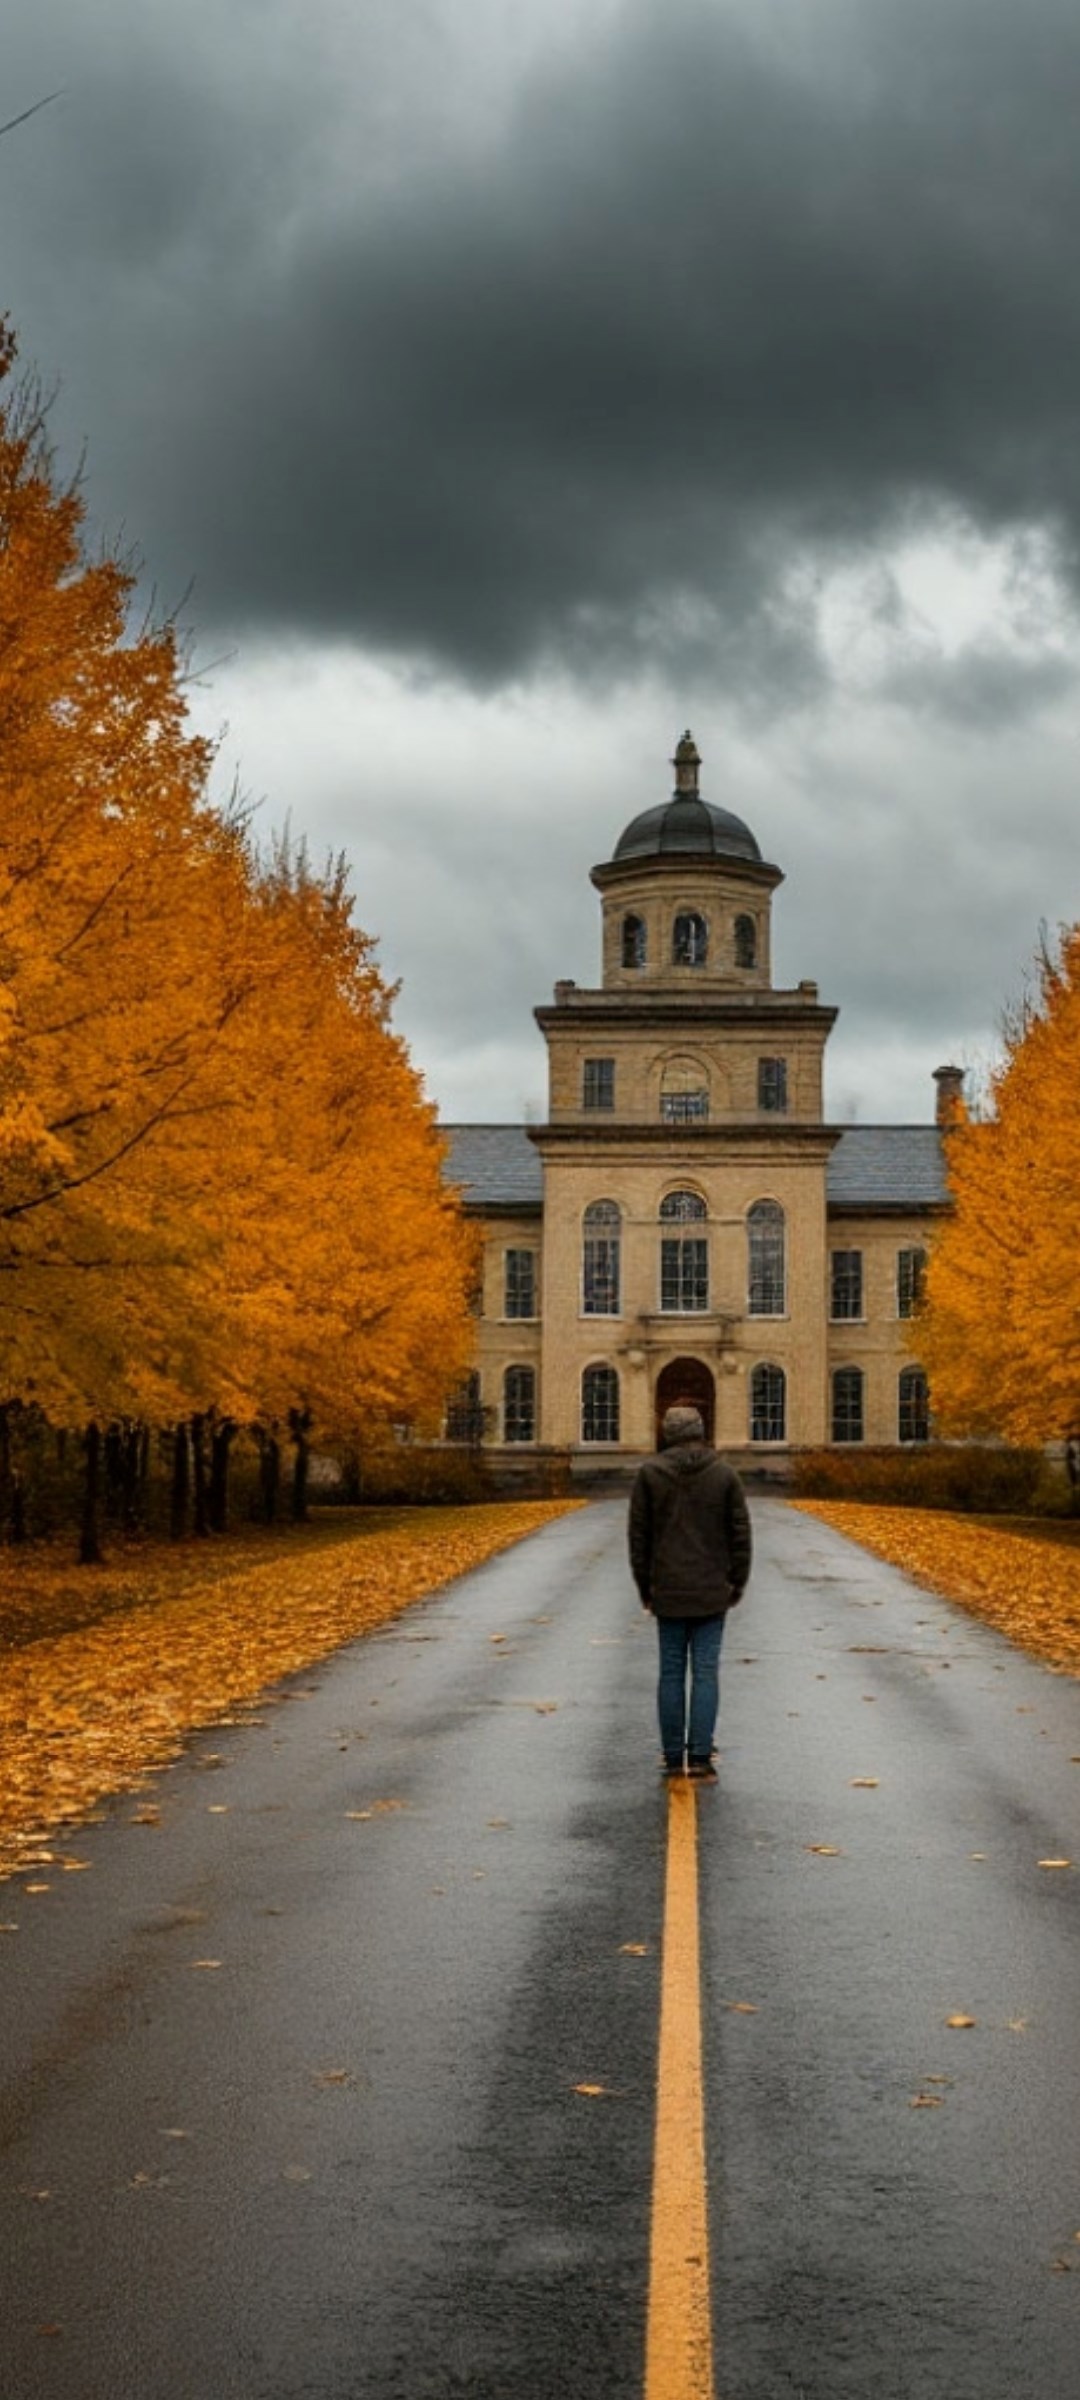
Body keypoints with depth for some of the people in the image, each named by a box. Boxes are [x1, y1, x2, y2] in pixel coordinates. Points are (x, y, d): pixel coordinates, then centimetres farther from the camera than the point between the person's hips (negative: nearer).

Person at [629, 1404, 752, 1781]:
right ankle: (700, 1757, -3)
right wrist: (738, 1583, 8)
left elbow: (639, 1534, -1)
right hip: (711, 1593, 0)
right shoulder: (724, 1474, -3)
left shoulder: (649, 1474, -3)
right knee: (706, 1674, 2)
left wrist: (644, 1587, 8)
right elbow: (740, 1534, -2)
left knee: (671, 1673, 7)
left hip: (667, 1591, 1)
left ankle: (673, 1759, 10)